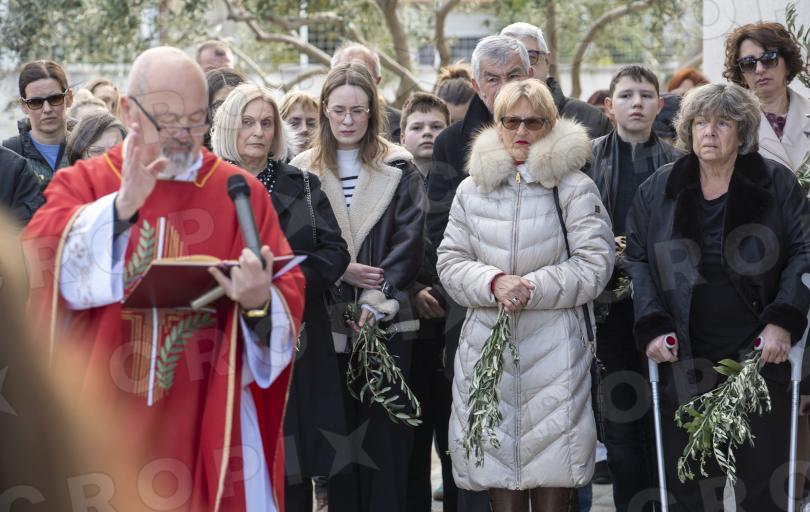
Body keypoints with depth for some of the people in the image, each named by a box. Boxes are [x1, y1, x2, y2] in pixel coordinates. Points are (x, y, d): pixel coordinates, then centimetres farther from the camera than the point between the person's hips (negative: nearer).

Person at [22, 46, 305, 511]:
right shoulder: (80, 184, 4)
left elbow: (288, 297, -2)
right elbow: (41, 259, -16)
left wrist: (259, 302, -25)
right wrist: (122, 205, -31)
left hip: (211, 425, 0)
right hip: (107, 426, 0)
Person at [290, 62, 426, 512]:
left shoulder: (399, 168, 4)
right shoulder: (304, 171, 9)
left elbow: (409, 243, -3)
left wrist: (376, 299, -15)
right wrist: (339, 270, -13)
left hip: (385, 320, -1)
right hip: (327, 321, 1)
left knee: (386, 436, -2)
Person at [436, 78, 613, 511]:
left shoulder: (574, 188, 2)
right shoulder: (472, 189, 12)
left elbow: (593, 265, -4)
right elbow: (450, 262, 7)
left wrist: (532, 289, -14)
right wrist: (494, 283, -12)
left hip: (553, 351, -3)